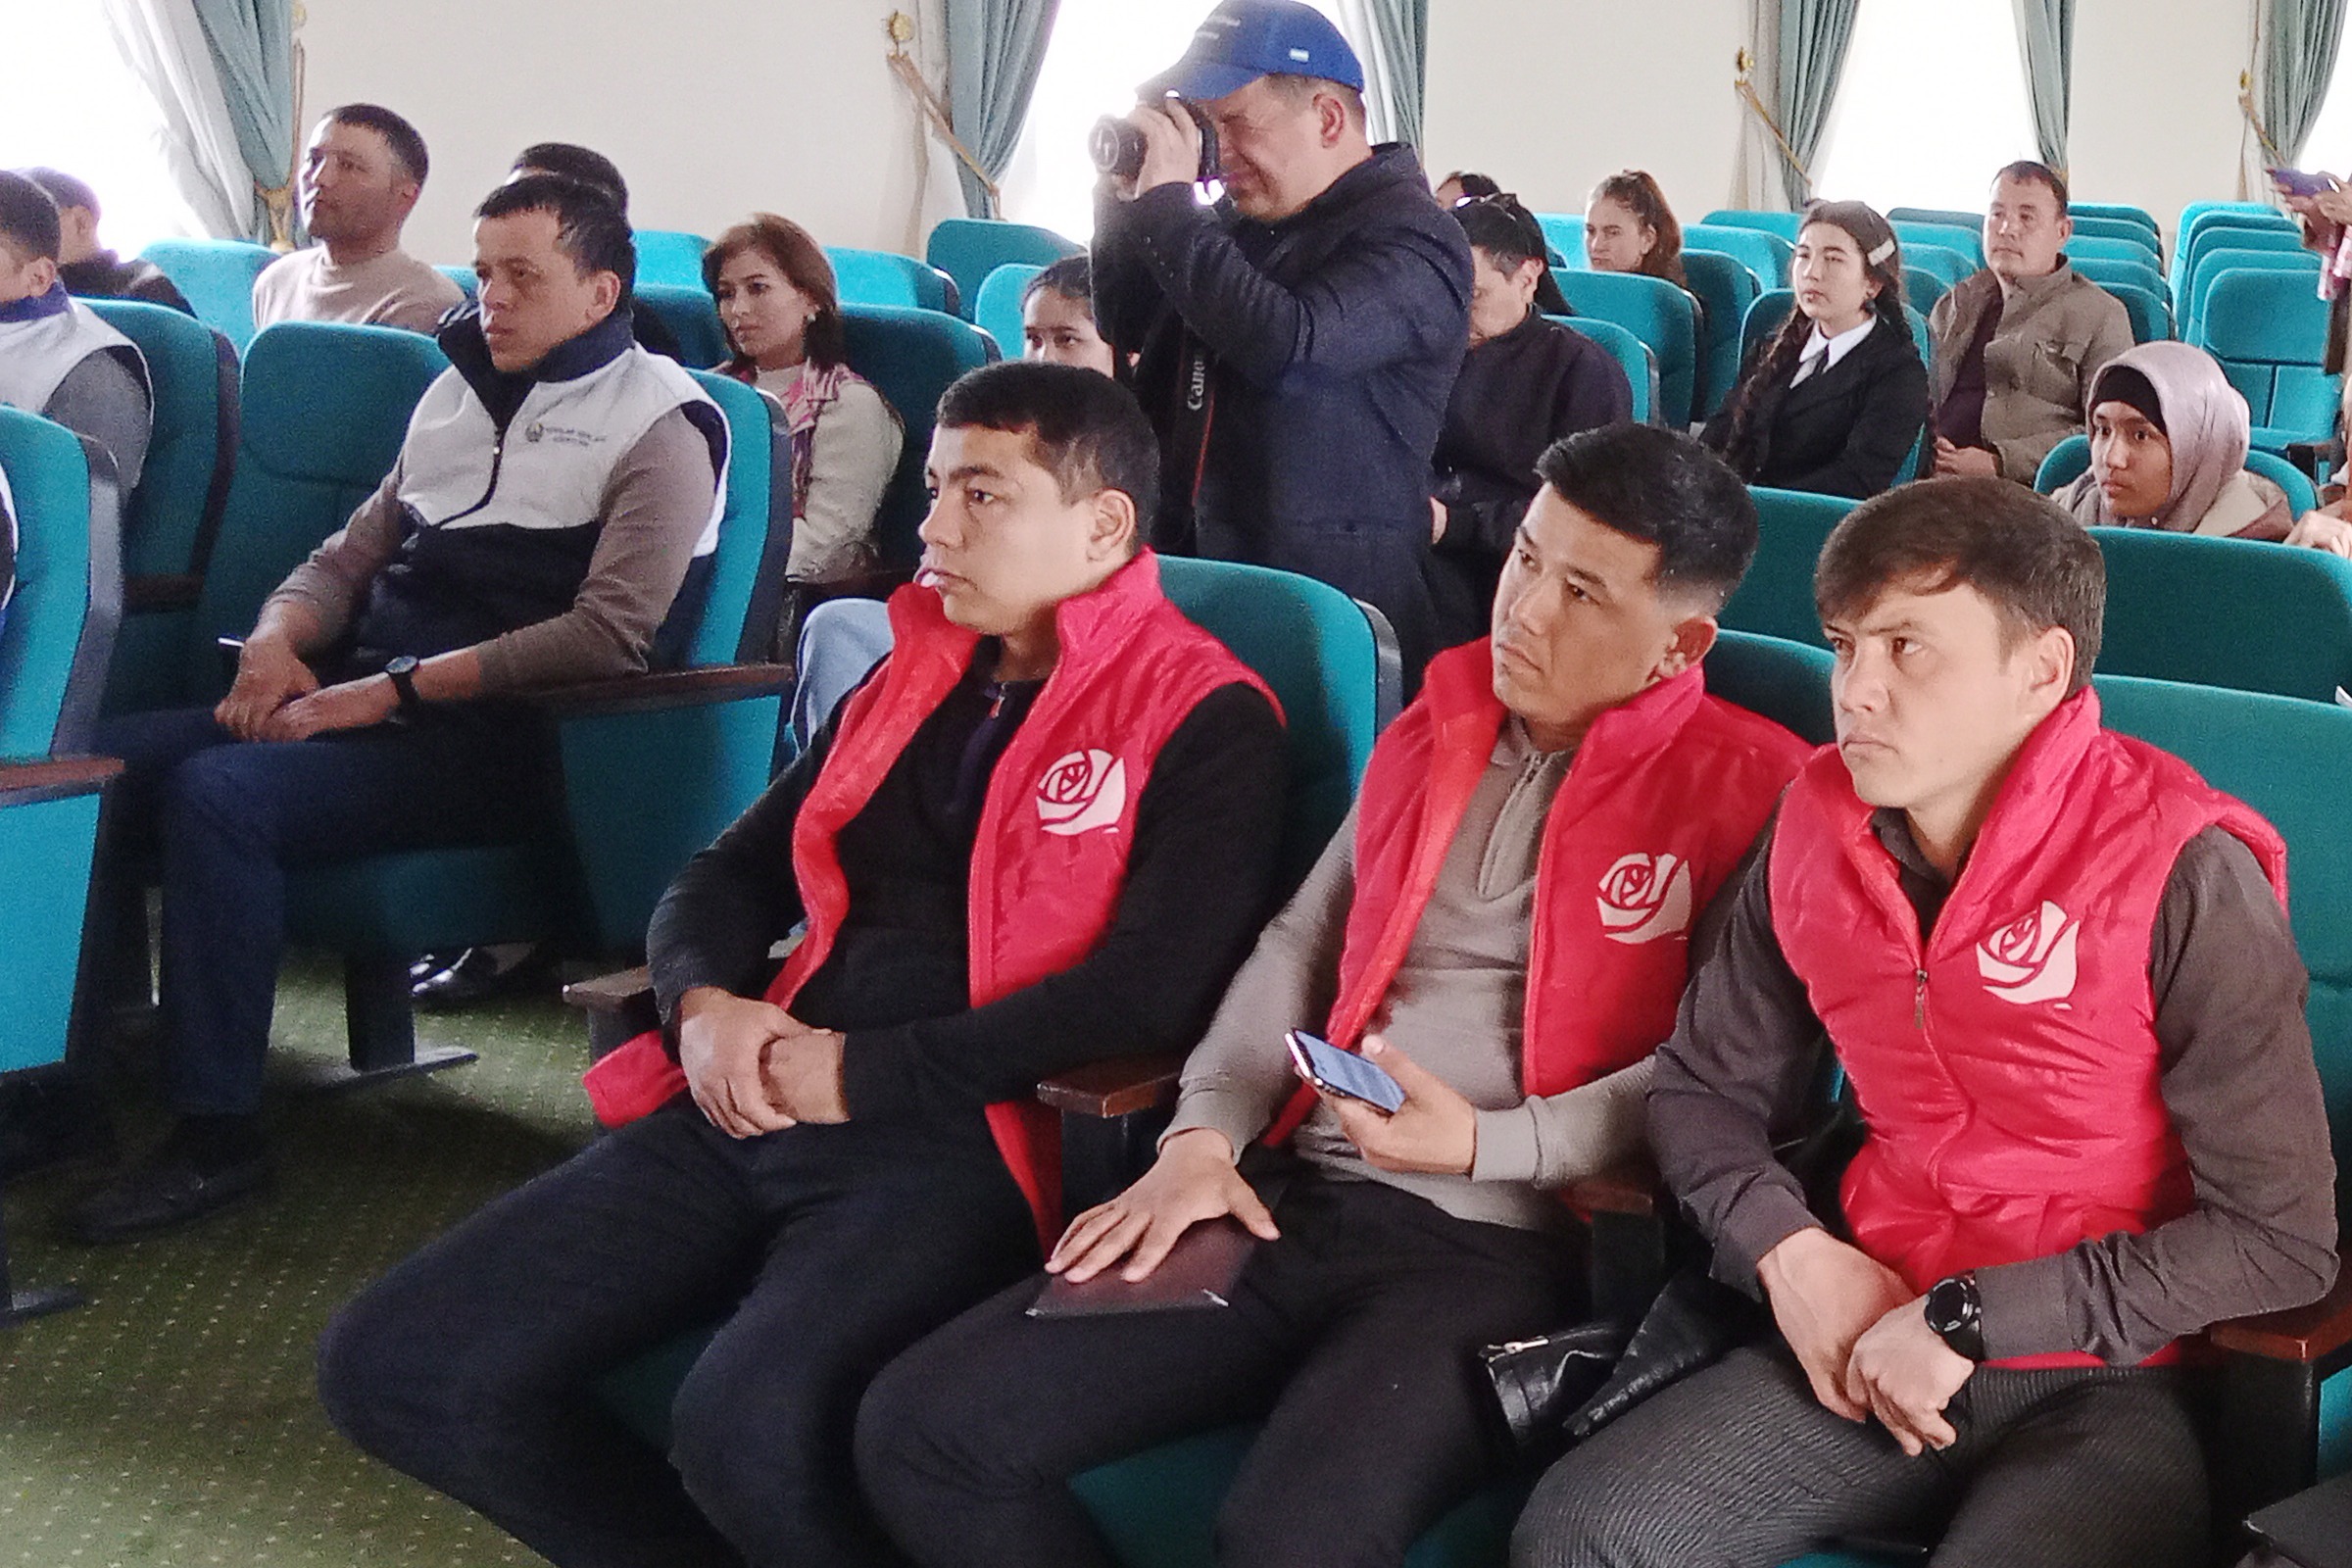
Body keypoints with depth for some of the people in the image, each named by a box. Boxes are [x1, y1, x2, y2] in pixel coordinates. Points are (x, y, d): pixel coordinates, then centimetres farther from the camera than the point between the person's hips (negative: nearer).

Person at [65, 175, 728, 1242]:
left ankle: (216, 1137, -19)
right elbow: (353, 553, 24)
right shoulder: (457, 393, 19)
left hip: (496, 742, -7)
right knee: (100, 757, -11)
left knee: (217, 794, -29)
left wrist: (390, 691, -18)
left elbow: (611, 634, -16)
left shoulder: (661, 424, -4)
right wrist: (277, 639, 0)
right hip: (361, 700, 7)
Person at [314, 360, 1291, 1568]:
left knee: (745, 1428, -36)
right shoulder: (912, 676, 20)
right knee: (393, 1369, -5)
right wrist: (706, 1003, 0)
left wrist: (866, 1075, -12)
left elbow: (1153, 986, -15)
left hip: (958, 1138, -7)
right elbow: (728, 874, 24)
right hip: (756, 1114, 7)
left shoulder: (1200, 719, -2)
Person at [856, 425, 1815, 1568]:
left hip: (1500, 1247, -6)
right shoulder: (1429, 735, 16)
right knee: (919, 1429, -8)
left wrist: (1483, 1145, -15)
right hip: (1292, 1207, 6)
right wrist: (1204, 1136, 5)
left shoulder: (1739, 789, -3)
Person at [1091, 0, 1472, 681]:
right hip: (1188, 569, 8)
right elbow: (1125, 329, 20)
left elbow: (1285, 344, -28)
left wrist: (1167, 204, -20)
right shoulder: (1239, 218, 14)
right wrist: (1124, 196, 4)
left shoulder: (1410, 240, -12)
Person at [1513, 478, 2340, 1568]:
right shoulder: (1819, 826, 2)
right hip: (1871, 1335, 4)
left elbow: (2283, 1235, -15)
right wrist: (1791, 1252, -6)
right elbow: (1706, 1086, 14)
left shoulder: (2179, 874, -15)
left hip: (2107, 1381, -4)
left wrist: (1972, 1318, -16)